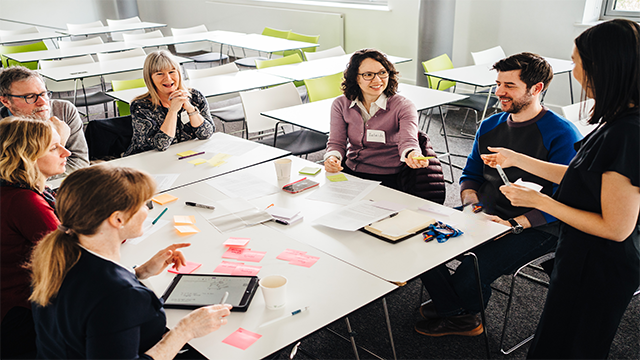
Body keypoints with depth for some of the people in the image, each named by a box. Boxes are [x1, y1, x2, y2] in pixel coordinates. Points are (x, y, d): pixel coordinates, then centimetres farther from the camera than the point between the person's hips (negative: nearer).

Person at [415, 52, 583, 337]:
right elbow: (470, 175, 20)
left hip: (535, 229, -6)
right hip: (484, 216, 7)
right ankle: (460, 317, 7)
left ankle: (452, 309, 13)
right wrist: (471, 201, -2)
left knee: (471, 273, -27)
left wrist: (513, 224, -25)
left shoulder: (562, 135, -11)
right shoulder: (489, 126, 11)